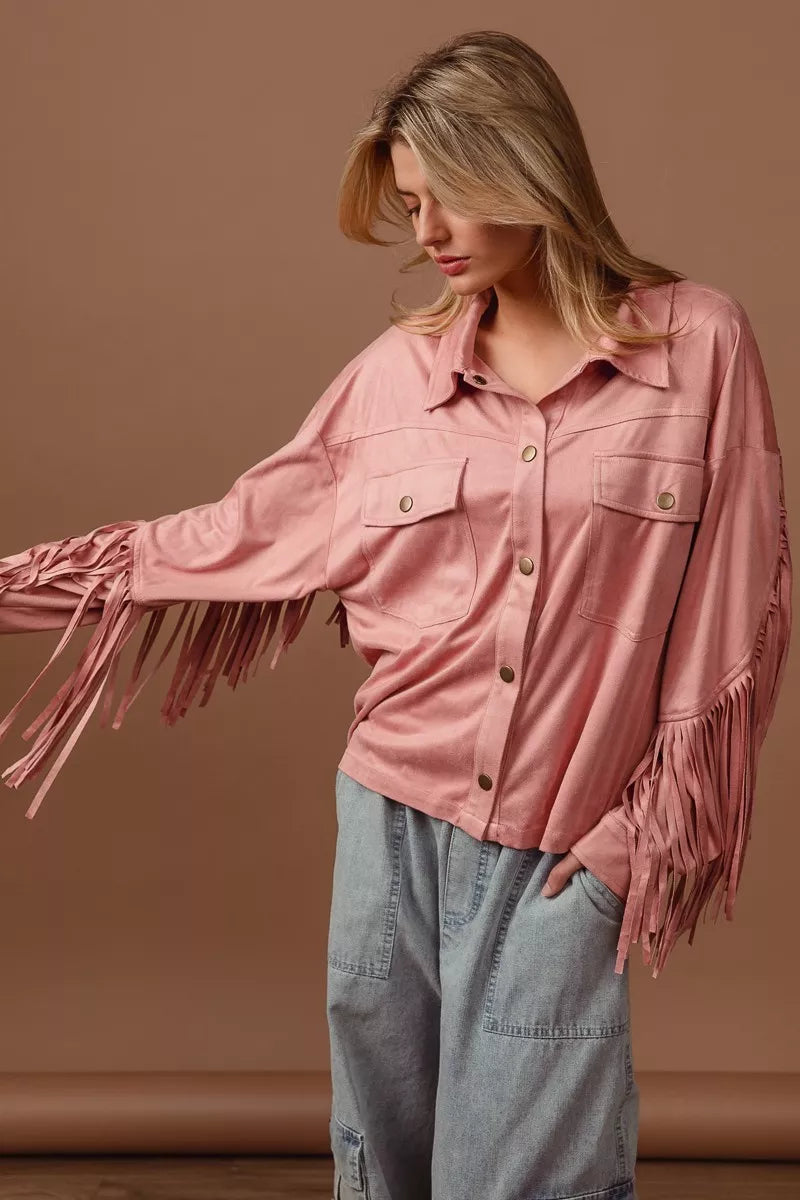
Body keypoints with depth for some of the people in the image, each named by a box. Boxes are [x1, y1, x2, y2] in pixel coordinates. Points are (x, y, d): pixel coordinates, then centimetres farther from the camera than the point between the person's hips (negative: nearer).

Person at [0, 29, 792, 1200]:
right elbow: (250, 535, 9)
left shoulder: (702, 343, -5)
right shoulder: (397, 369, 2)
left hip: (563, 855, -2)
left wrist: (654, 825, -2)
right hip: (392, 817, 3)